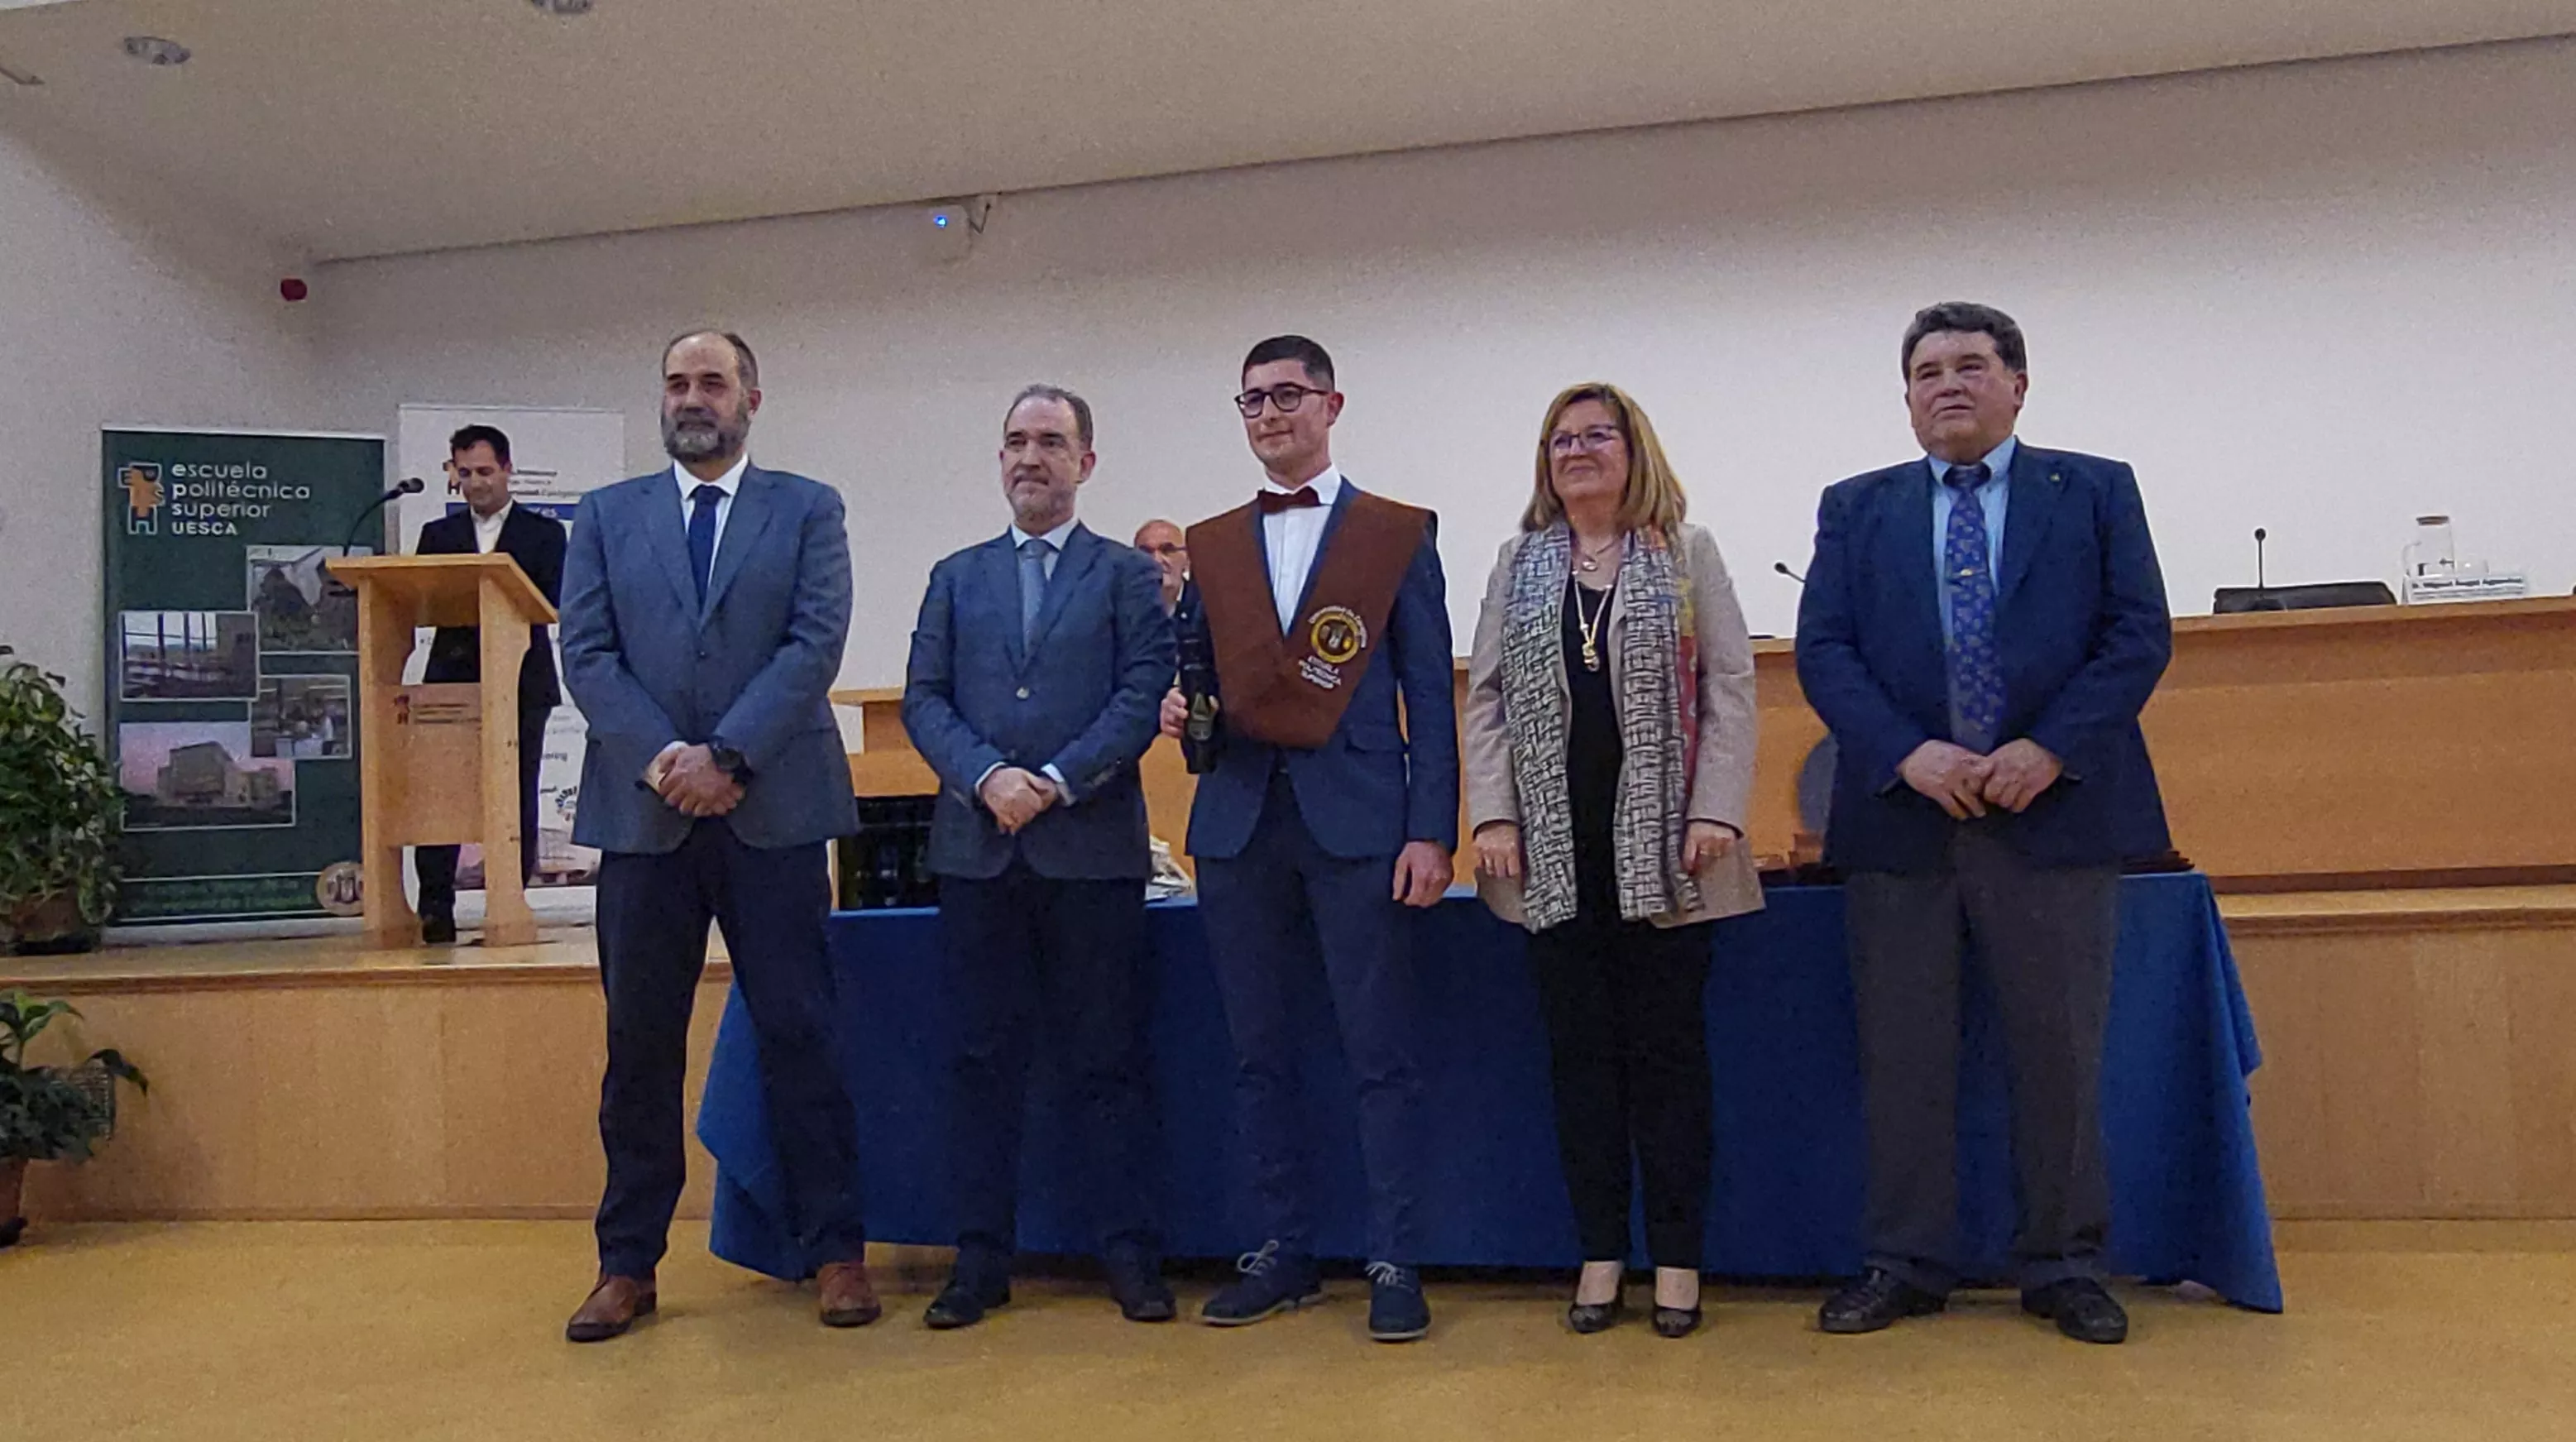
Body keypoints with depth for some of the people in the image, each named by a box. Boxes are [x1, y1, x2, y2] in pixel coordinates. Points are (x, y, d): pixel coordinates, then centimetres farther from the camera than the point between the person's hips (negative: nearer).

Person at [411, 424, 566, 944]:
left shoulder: (543, 533, 10)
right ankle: (436, 909, -6)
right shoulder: (438, 535, 18)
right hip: (452, 679, 2)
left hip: (520, 681, -2)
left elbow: (549, 603, -3)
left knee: (516, 798, -1)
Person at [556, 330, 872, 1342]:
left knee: (800, 1034, 2)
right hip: (642, 810, 2)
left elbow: (815, 645, -5)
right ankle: (628, 1263, 19)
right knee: (639, 1043, 8)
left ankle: (835, 1249, 12)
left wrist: (725, 755, -14)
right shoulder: (605, 517, 13)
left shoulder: (807, 510, 7)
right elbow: (586, 655, 3)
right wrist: (664, 758, -11)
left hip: (773, 808, -2)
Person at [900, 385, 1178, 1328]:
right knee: (984, 1059, 6)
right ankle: (981, 1256, 15)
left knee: (1108, 1059, 2)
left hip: (1094, 848, -2)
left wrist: (1055, 781, -13)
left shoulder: (1128, 575, 8)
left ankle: (1130, 1253, 10)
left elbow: (1142, 694, -3)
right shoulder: (957, 578, 16)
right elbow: (924, 699, 7)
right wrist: (988, 776, -10)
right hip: (977, 849, 3)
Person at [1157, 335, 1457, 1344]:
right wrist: (1178, 709, -8)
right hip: (1239, 819, 4)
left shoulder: (1400, 534, 5)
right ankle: (1284, 1252, 20)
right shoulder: (1208, 546, 15)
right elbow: (1194, 676, 17)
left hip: (1356, 818, -3)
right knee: (1260, 1051, 9)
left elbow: (1430, 696, 1)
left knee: (1380, 1051, -1)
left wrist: (1431, 832, -7)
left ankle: (1395, 1262, 9)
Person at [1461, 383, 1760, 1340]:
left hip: (1660, 850, -2)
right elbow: (1486, 697, 8)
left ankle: (1677, 1256, 13)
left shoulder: (1686, 553, 6)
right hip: (1556, 853, 2)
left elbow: (1730, 687, 0)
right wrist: (1493, 816, -2)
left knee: (1668, 1051, 2)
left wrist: (1716, 811, -10)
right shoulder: (1519, 564, 12)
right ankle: (1601, 1251, 17)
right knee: (1580, 1053, 7)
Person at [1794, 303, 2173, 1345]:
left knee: (2060, 1053, 6)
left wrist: (2049, 749, -13)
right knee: (1902, 1056, 6)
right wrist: (1908, 753, -12)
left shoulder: (2095, 491, 9)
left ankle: (2064, 1266, 20)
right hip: (1902, 817, 1)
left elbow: (2140, 635, 1)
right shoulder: (1856, 509, 11)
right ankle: (1905, 1263, 17)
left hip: (2056, 810, -1)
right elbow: (1823, 649, 2)